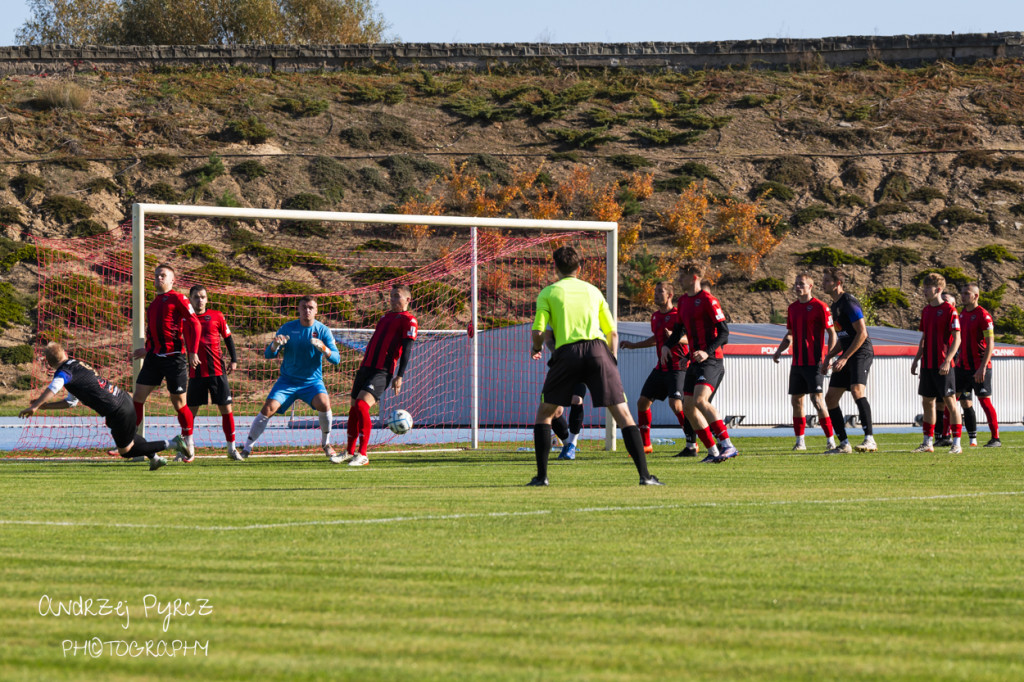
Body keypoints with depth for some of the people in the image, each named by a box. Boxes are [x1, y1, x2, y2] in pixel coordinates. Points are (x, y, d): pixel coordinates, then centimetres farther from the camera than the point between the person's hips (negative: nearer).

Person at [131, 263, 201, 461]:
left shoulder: (177, 299, -3)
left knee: (178, 402, -1)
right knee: (138, 397, -1)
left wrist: (193, 351, -16)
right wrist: (147, 350, 25)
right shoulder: (153, 304, 19)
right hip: (154, 357, 7)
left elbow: (195, 324, -9)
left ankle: (189, 446, 13)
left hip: (174, 357, -7)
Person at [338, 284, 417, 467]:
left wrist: (399, 377, -16)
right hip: (366, 368, 8)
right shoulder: (386, 317, 23)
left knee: (362, 404, -22)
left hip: (383, 372, -8)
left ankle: (362, 456, -19)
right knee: (354, 409, 8)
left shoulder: (408, 320, -2)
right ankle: (350, 453, 22)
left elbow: (407, 349, -9)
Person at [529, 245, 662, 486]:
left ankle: (541, 475, 8)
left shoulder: (548, 293, 12)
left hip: (567, 352, -1)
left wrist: (536, 348, 23)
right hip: (598, 349, 1)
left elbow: (538, 331, 1)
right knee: (623, 414, 0)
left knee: (544, 413, 16)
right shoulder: (593, 291, 21)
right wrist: (611, 363, 30)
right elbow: (613, 332, 19)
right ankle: (644, 474, -11)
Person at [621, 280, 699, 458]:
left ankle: (692, 445, -15)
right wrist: (634, 345, 33)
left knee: (675, 404, -22)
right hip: (661, 368, 9)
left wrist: (674, 337, -35)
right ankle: (645, 445, 21)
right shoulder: (655, 316, 14)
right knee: (642, 402, 9)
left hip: (677, 367, -9)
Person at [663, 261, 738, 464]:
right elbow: (678, 329, 24)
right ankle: (713, 451, 10)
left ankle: (727, 445, -25)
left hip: (711, 360, -9)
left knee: (700, 399, -26)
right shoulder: (682, 301, 14)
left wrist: (708, 352, -27)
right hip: (695, 362, 9)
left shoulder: (707, 300, -11)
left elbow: (724, 332, -14)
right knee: (688, 407, 5)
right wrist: (667, 346, 5)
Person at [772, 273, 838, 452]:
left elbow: (832, 333, -7)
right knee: (796, 400, 6)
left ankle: (830, 440, -7)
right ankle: (800, 441, 14)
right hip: (797, 362, 7)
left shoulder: (819, 306, -7)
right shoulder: (793, 308, 13)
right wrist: (779, 350, 7)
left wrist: (828, 358, -16)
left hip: (814, 362, -7)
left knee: (816, 398, -13)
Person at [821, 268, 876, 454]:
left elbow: (862, 334, -18)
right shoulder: (835, 305, 17)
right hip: (847, 356, 10)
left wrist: (844, 358, -17)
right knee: (830, 398, 6)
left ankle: (870, 440, -31)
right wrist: (830, 356, 14)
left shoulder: (849, 303, -13)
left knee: (857, 391, -28)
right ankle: (844, 444, 12)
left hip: (861, 353, -10)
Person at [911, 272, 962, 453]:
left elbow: (957, 339, -12)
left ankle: (957, 444, 0)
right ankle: (928, 442, 16)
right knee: (927, 402, 9)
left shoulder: (949, 310, -9)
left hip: (943, 366, -7)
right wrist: (916, 359, 16)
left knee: (950, 402, -4)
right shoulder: (926, 311, 13)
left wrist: (947, 361, -20)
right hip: (927, 364, 7)